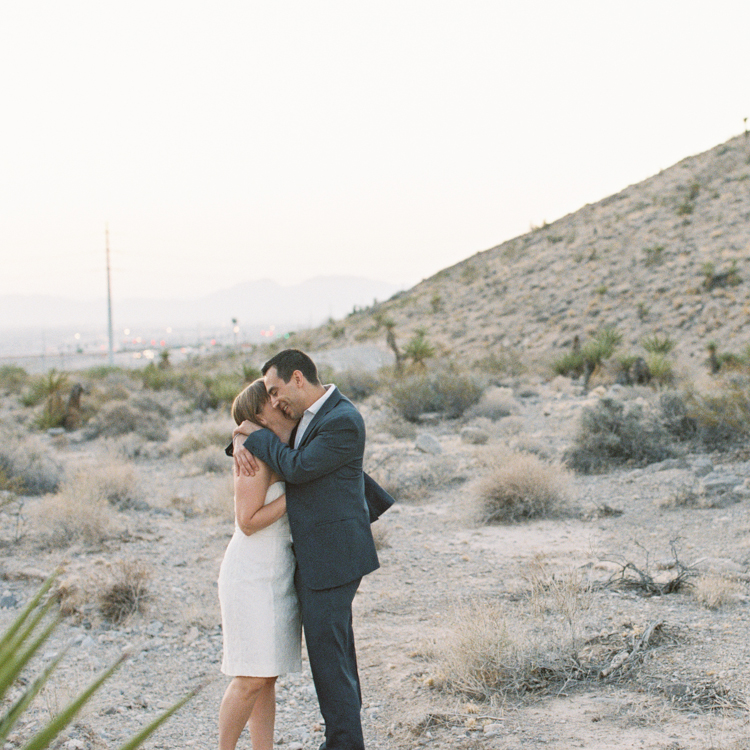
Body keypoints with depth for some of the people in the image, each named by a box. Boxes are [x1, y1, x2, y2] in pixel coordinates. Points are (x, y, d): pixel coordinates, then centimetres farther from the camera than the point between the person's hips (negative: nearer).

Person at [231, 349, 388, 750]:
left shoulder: (342, 421, -18)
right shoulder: (309, 414, 12)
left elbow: (297, 468, -20)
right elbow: (250, 425, 22)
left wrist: (256, 435, -8)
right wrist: (241, 442, -2)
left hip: (330, 557, -10)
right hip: (313, 553, 10)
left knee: (327, 650, -6)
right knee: (334, 646, 16)